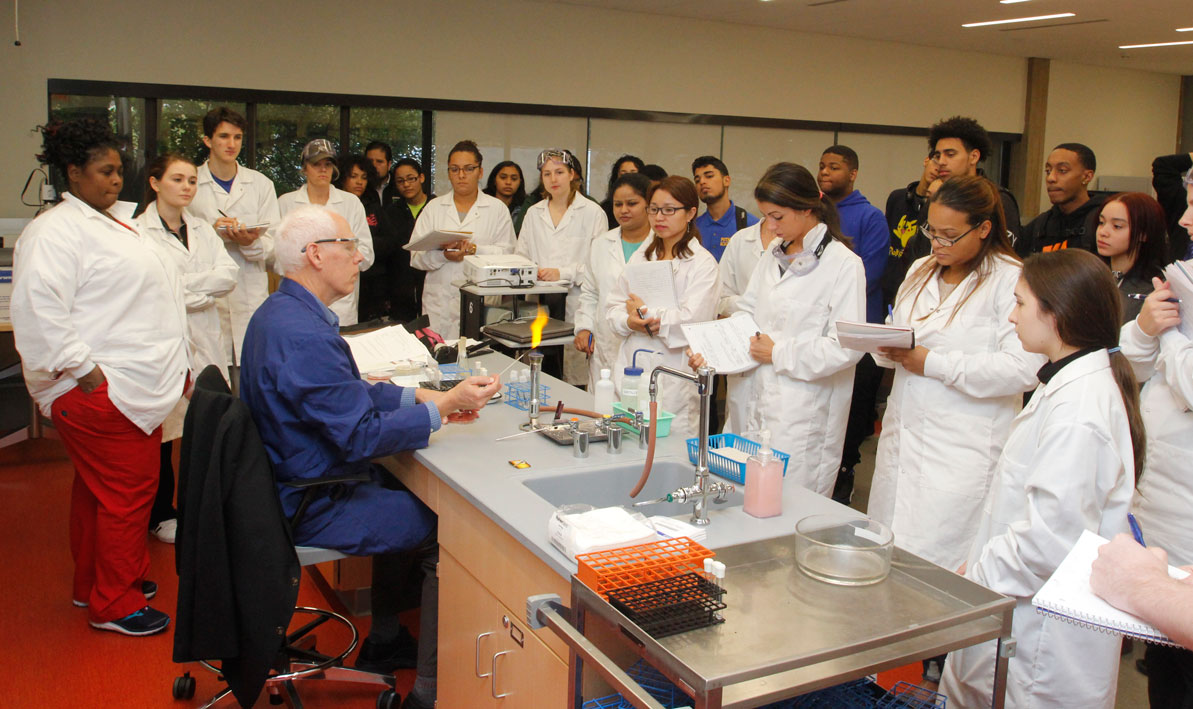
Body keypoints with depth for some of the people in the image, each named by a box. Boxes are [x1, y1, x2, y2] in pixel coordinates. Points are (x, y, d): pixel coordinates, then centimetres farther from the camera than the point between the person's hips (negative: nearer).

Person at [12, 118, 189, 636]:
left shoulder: (114, 222, 18)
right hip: (97, 391, -9)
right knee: (126, 490, -4)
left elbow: (143, 296, 25)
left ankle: (94, 583, 31)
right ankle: (113, 604, 9)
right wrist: (82, 369, -22)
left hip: (132, 388, 9)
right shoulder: (54, 231, -13)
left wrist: (175, 365, 22)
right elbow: (39, 309, -22)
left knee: (99, 488, 18)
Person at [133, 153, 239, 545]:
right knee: (162, 432, 4)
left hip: (205, 340, 5)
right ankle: (160, 516, 19)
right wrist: (203, 290, -10)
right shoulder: (139, 231, -5)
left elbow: (228, 275, -1)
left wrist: (181, 285, -12)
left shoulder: (202, 229, 13)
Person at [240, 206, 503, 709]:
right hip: (312, 508, -11)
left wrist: (419, 396, 4)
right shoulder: (305, 335, -29)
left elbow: (348, 392, 13)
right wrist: (444, 407, -22)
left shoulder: (278, 311, 6)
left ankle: (383, 645, 35)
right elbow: (362, 435, -28)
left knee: (401, 491, 24)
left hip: (289, 482, 11)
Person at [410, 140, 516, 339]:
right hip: (439, 303, 2)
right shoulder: (434, 207, 15)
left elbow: (507, 252, -1)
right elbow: (416, 256, 5)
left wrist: (475, 250, -16)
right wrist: (443, 255, -14)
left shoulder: (497, 209, 11)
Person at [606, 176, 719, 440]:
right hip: (632, 370, 5)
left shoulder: (703, 264, -5)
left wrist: (644, 311, -5)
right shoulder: (640, 257, 15)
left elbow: (692, 321, -15)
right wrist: (630, 322, -9)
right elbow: (614, 306, 13)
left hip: (674, 383, -5)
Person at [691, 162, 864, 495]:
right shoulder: (773, 254, 14)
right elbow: (746, 314, 15)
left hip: (803, 415, -6)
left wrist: (780, 353, -13)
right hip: (755, 403, 6)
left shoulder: (844, 264, -9)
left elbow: (848, 346, -14)